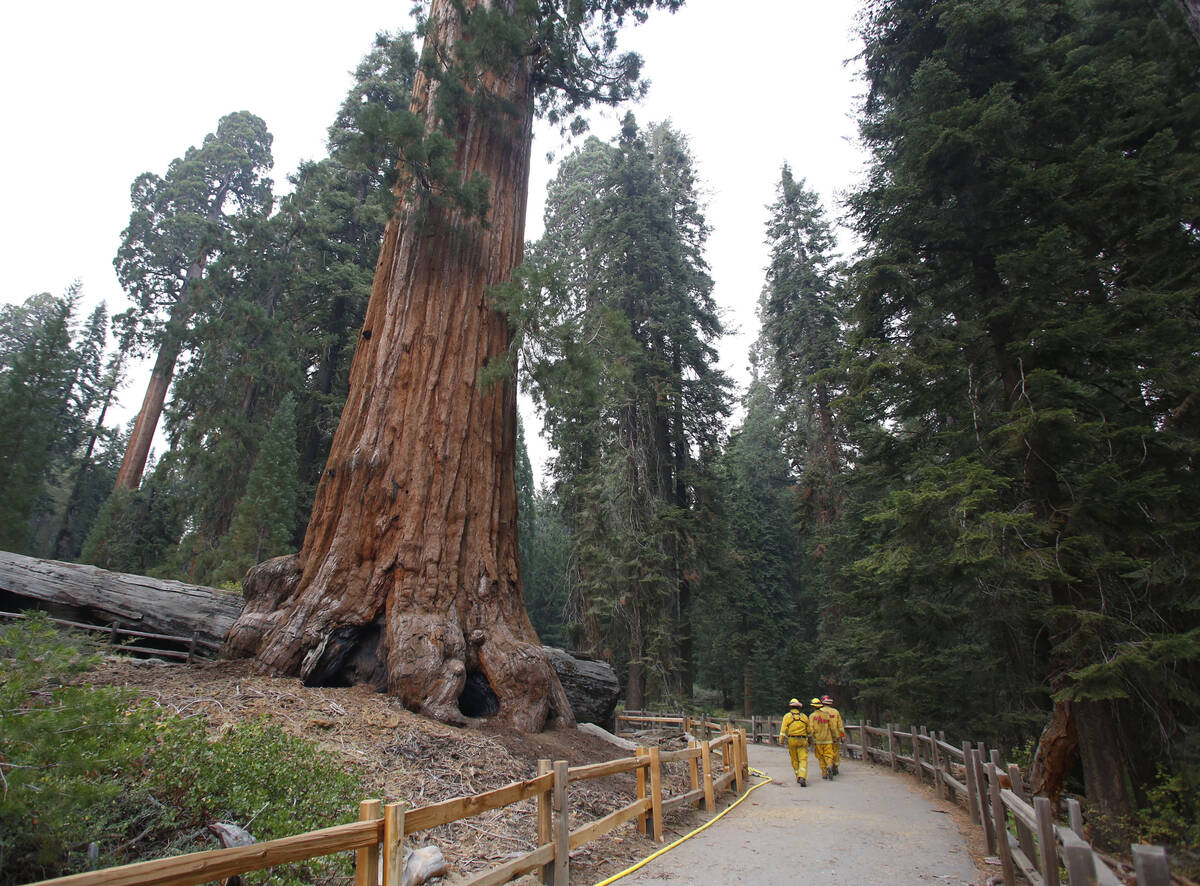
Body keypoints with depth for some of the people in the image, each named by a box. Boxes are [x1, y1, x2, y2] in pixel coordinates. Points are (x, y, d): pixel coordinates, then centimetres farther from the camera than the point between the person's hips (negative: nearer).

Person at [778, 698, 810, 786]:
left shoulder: (787, 716, 1)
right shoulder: (804, 716, 7)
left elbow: (783, 729, -6)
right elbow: (809, 730, 14)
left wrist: (781, 740, -1)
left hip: (791, 740, 0)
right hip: (802, 740, 0)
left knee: (795, 760, 15)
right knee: (803, 760, -5)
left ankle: (798, 777, 21)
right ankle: (802, 778, -22)